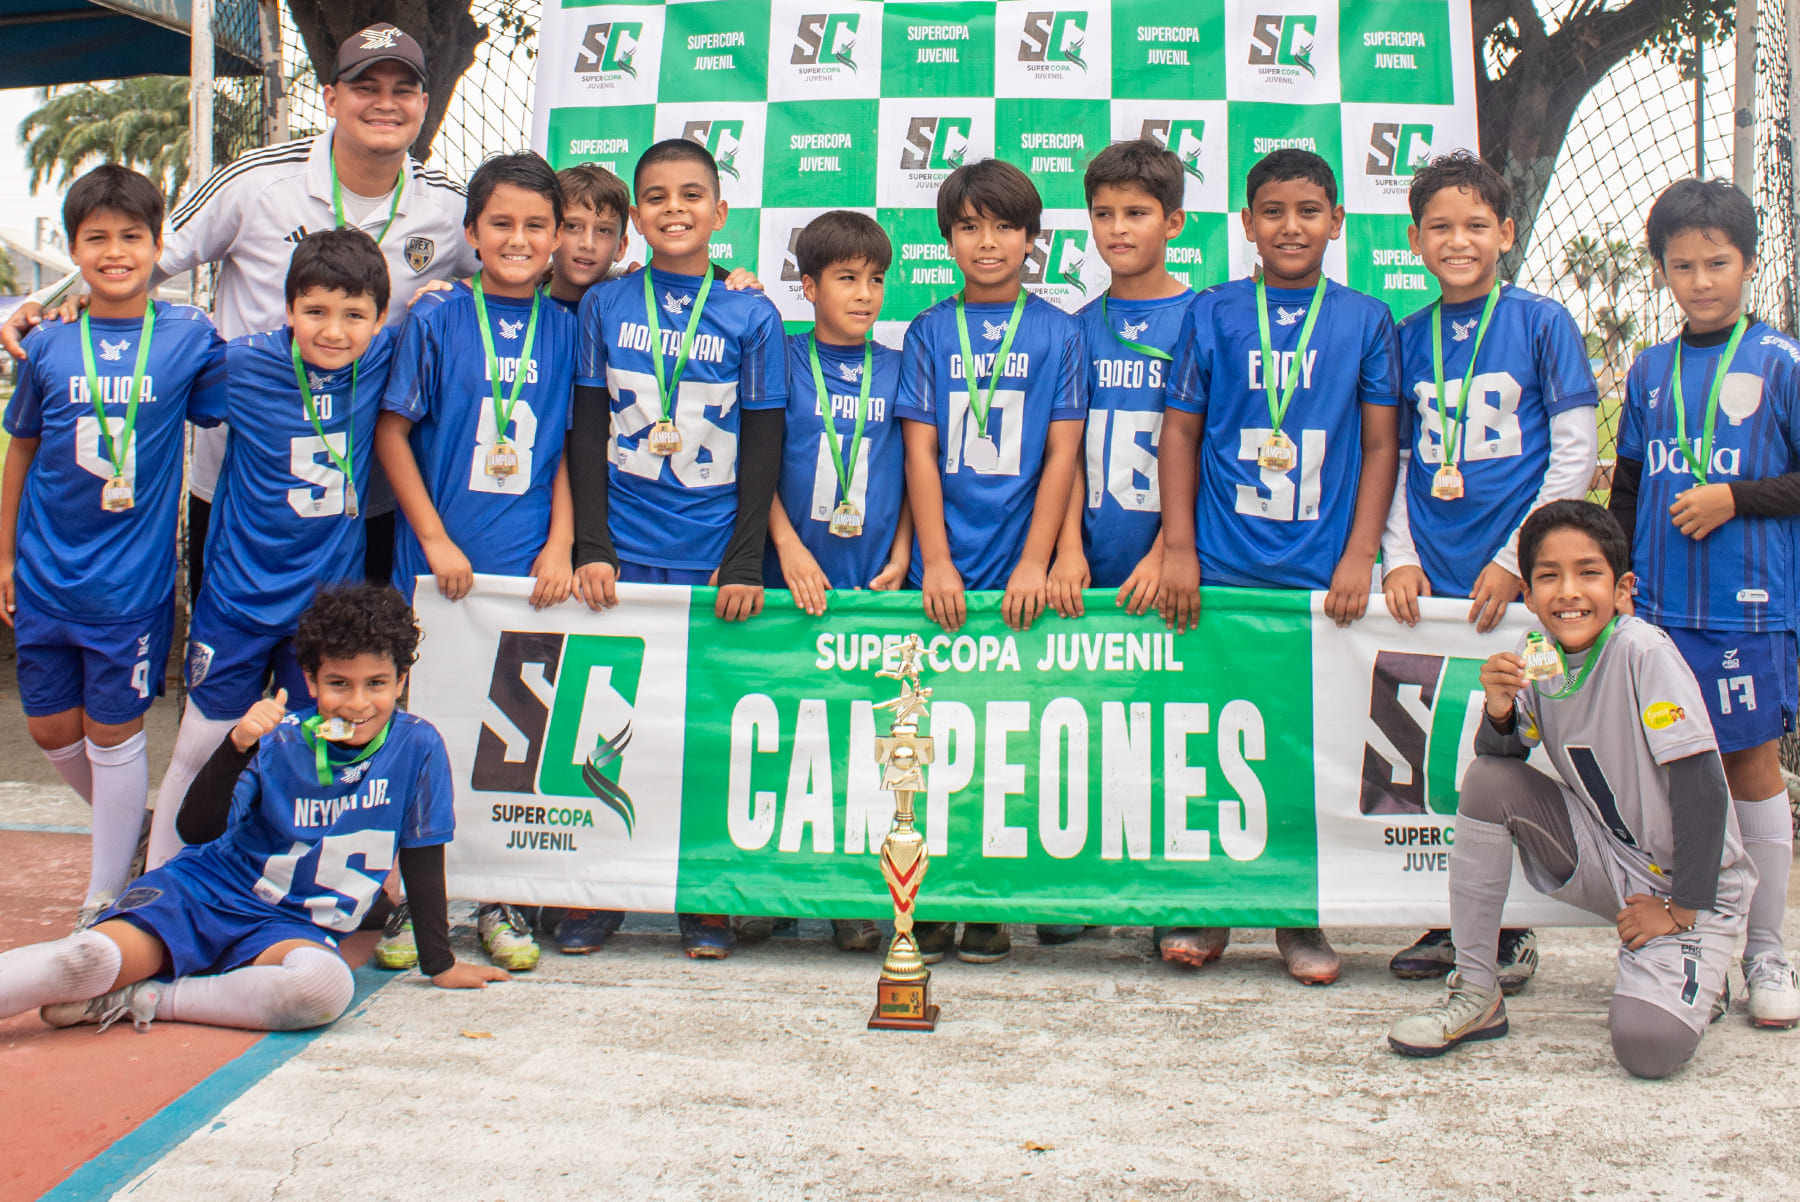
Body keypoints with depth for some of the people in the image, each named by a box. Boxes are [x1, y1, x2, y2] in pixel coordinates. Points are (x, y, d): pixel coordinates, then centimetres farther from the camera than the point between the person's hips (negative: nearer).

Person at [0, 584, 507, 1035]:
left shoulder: (417, 746, -6)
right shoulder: (278, 741, -5)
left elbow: (422, 858, 2)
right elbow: (197, 830, -14)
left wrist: (440, 964, 5)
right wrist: (236, 747, -28)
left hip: (295, 927, 0)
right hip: (206, 891, 0)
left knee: (327, 986, -36)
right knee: (95, 957, -31)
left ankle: (138, 1001, -23)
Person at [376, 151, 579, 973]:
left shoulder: (564, 329, 7)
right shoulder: (436, 319, 0)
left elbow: (568, 449, 9)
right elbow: (391, 434, 0)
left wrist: (560, 544, -2)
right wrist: (435, 541, -6)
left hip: (532, 566, 2)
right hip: (441, 564, -2)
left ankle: (502, 901, 18)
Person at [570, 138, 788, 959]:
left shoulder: (751, 316, 4)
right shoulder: (604, 306, 7)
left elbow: (762, 450, 3)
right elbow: (587, 435, 6)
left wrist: (744, 565, -5)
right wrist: (590, 547, -4)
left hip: (713, 560, -1)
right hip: (621, 555, 1)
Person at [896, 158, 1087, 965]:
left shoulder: (1058, 334, 6)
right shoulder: (928, 332, 8)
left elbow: (1062, 454, 1)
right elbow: (920, 453, 3)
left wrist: (1035, 562, -8)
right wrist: (935, 563, -6)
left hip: (1020, 572, 0)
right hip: (943, 572, 1)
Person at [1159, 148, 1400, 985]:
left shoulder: (1365, 321, 7)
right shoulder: (1214, 314, 6)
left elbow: (1381, 445, 7)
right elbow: (1180, 431, 6)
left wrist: (1359, 557, -2)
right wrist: (1179, 548, -2)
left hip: (1322, 575, 0)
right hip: (1220, 572, 0)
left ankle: (1302, 918, 18)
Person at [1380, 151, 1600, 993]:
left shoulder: (1541, 323, 0)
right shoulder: (1407, 338, 10)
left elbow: (1575, 455, -2)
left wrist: (1515, 559, -9)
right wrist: (1399, 557, -1)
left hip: (1516, 579, -3)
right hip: (1430, 578, 3)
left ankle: (1512, 927, 16)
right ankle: (1449, 921, 20)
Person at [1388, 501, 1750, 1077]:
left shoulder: (1643, 652, -23)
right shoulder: (1540, 654, -6)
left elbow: (1702, 786, -22)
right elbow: (1500, 755, -2)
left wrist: (1680, 909, -17)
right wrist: (1499, 711, -24)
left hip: (1690, 885, -5)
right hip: (1607, 864, 6)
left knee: (1648, 1044, -26)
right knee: (1487, 780, -16)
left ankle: (1693, 974, 13)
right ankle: (1475, 994, -4)